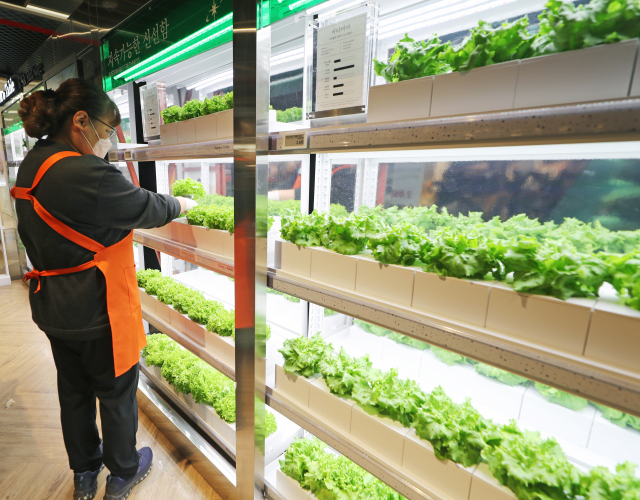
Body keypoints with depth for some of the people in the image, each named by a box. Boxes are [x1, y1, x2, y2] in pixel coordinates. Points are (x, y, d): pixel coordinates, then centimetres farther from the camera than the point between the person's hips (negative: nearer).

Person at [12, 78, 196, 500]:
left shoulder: (32, 167, 3)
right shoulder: (86, 174, -26)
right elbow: (146, 207, -16)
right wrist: (182, 204, 4)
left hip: (53, 306, 8)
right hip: (97, 310, -8)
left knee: (74, 390, 23)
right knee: (117, 391, 14)